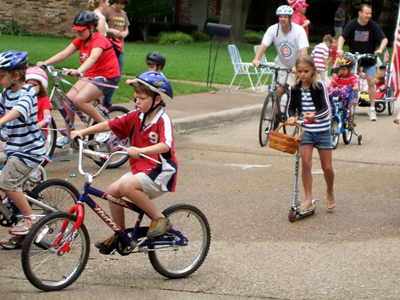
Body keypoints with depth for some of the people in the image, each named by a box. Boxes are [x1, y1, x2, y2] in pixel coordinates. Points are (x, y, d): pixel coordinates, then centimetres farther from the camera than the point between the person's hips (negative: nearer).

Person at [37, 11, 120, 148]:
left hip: (107, 77, -8)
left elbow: (92, 58, -39)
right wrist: (44, 63, -21)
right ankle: (68, 135, 8)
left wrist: (79, 71, -57)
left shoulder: (99, 40, -20)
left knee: (79, 100, -25)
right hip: (91, 76, 8)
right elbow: (64, 54, -6)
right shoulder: (80, 40, 4)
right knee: (68, 99, -8)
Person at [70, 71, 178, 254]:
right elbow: (109, 125, 5)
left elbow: (165, 146, -33)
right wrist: (82, 132, -5)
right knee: (113, 190, -5)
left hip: (161, 172, -8)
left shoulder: (163, 121, -15)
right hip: (140, 169, 8)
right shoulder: (136, 117, 5)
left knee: (127, 186, -28)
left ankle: (160, 219, -16)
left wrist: (141, 150, -48)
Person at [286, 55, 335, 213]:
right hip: (306, 130, 2)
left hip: (322, 130, -2)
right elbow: (291, 107, 1)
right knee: (305, 163, -10)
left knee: (327, 167, 4)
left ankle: (330, 194, 30)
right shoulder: (295, 88, -1)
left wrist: (315, 115, -40)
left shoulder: (320, 86, -12)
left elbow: (326, 108, -19)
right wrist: (291, 117, -22)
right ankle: (308, 200, -2)